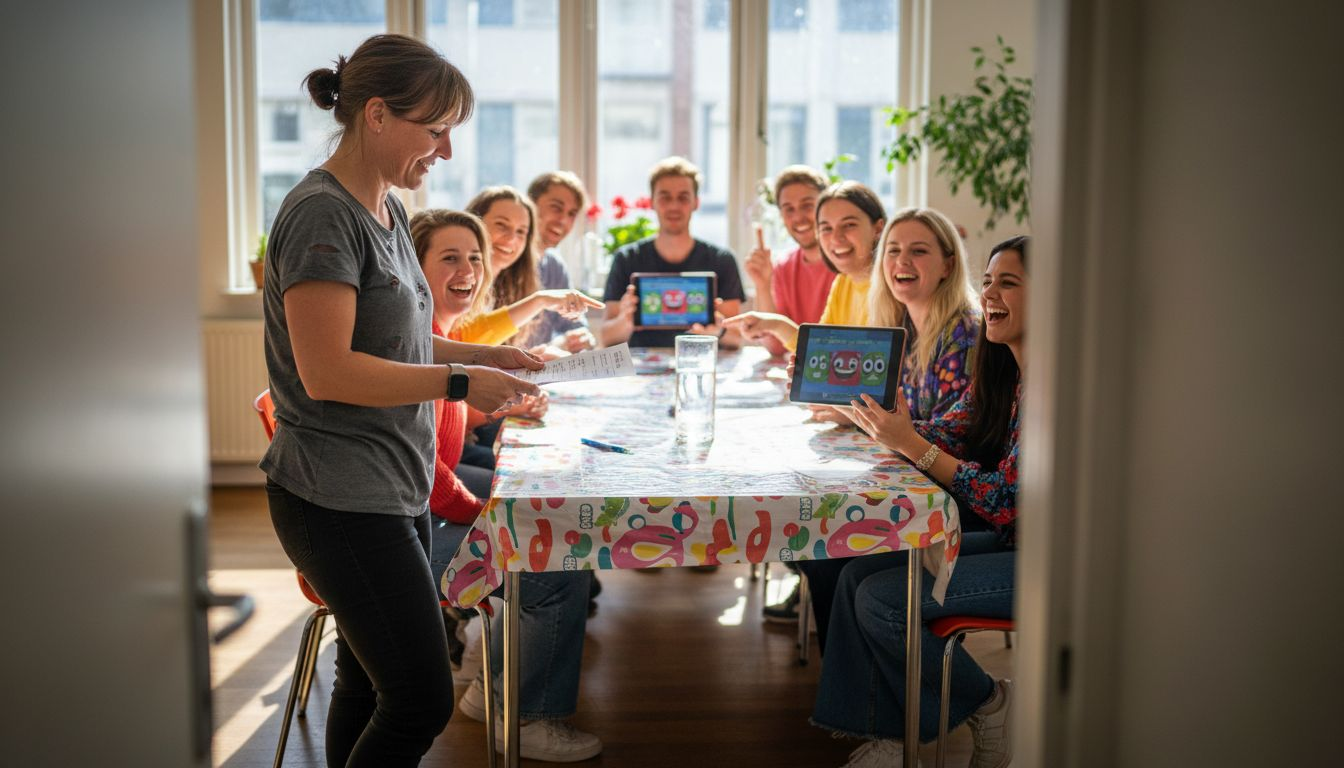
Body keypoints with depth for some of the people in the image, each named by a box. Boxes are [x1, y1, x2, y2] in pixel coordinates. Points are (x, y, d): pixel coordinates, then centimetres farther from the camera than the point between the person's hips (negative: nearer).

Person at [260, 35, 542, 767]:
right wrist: (459, 383, -19)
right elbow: (327, 371, -21)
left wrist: (483, 354, 6)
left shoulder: (387, 210, 13)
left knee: (371, 685, 15)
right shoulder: (322, 214, -16)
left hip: (392, 488, 9)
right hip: (340, 502, -9)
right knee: (421, 700, -5)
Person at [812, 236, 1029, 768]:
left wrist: (910, 444, -23)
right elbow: (943, 437, 9)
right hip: (1005, 543, 9)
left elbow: (1004, 500, -23)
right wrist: (889, 424, -9)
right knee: (859, 573, -2)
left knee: (883, 600, -16)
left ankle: (988, 705, 7)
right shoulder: (998, 372, 9)